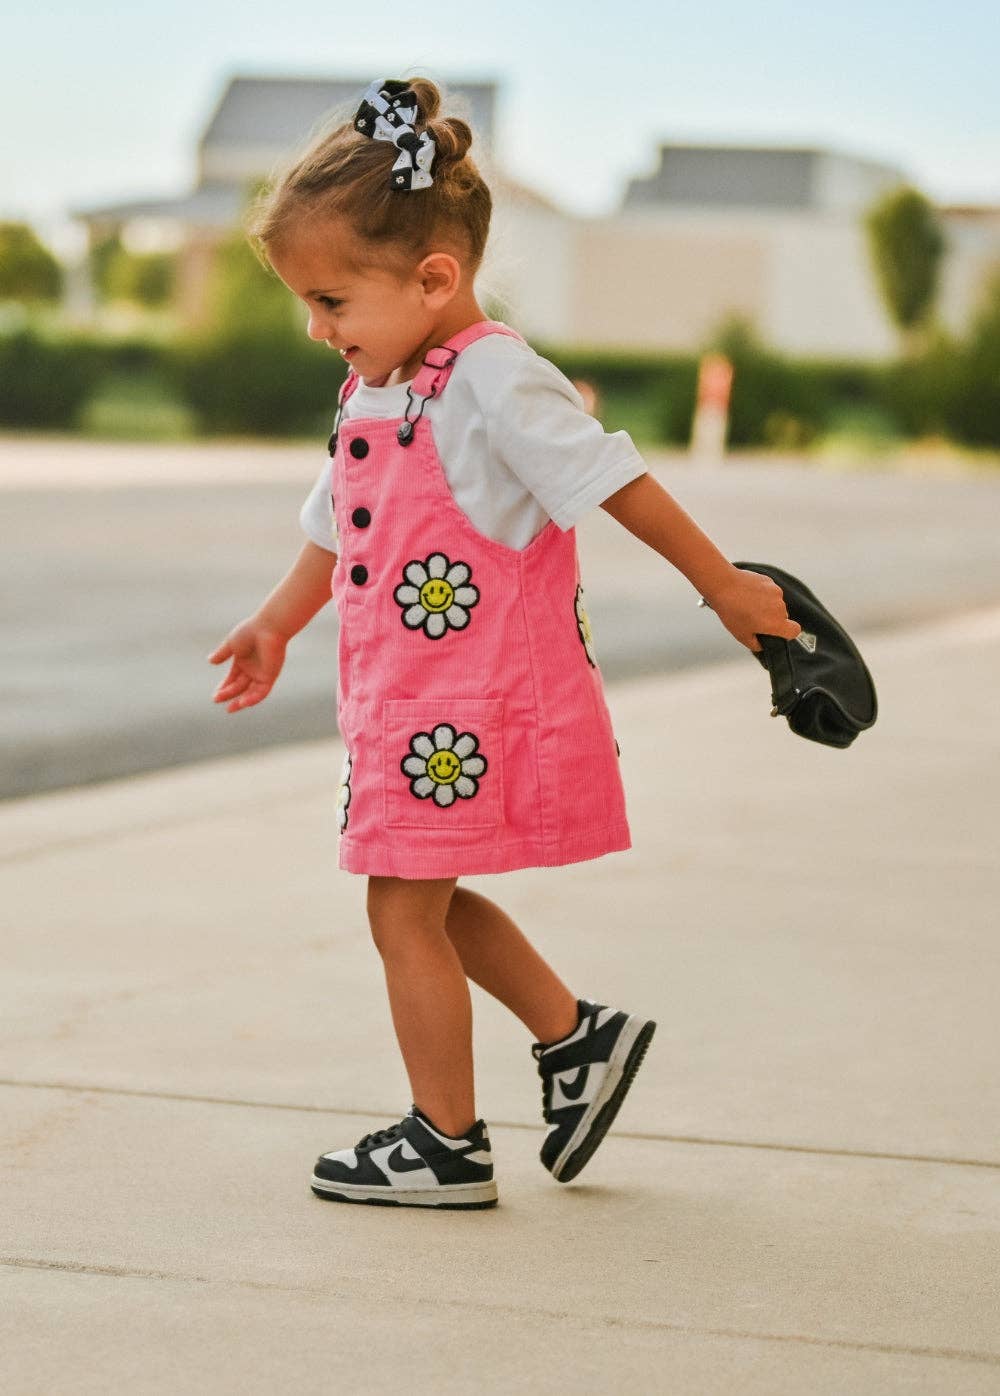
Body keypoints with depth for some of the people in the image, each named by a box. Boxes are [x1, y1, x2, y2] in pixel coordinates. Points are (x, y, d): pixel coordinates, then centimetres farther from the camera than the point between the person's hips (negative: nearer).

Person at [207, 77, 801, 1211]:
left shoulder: (493, 377, -18)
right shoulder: (373, 388, 11)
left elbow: (614, 481, -18)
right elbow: (338, 525, 24)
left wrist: (724, 587, -16)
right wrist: (278, 621, 23)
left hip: (471, 710, -9)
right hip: (406, 704, 9)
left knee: (405, 908, -2)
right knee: (428, 903, 17)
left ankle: (446, 1146, 9)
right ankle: (576, 1035, 30)